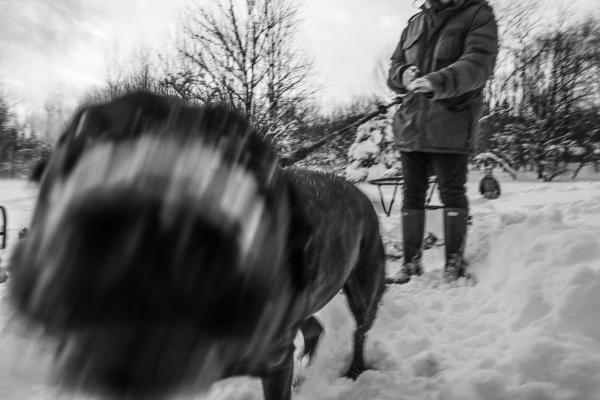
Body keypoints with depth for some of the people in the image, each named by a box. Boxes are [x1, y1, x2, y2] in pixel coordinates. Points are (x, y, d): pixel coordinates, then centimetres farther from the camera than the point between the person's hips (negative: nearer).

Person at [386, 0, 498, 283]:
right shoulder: (414, 24, 18)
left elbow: (479, 63, -14)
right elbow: (394, 68, 18)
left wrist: (439, 81, -31)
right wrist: (403, 75, -6)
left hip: (451, 125, -5)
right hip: (411, 124, 5)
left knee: (452, 193, 2)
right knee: (412, 194, 7)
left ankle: (455, 262, 16)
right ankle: (411, 262, 17)